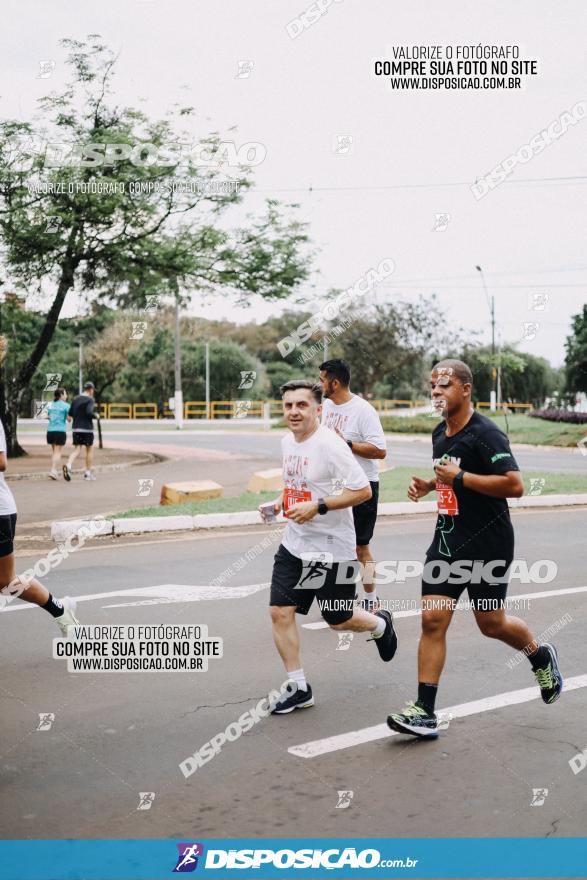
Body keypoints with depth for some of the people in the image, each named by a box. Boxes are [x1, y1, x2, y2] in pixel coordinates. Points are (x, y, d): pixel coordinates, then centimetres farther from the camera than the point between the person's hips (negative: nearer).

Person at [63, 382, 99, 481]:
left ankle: (68, 466, -25)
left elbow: (70, 415, 8)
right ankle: (87, 473, 14)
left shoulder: (75, 399, 10)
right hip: (87, 428, -5)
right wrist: (96, 415, -4)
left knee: (76, 450, 2)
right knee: (89, 450, 11)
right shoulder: (90, 400, -8)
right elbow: (89, 412, -24)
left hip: (76, 428, 5)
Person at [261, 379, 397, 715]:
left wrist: (317, 507, -26)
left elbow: (363, 490, -21)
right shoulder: (288, 442, 5)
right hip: (294, 544, 7)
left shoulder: (330, 445, -20)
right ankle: (299, 688, 12)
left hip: (331, 548, -7)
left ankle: (381, 624, 43)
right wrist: (280, 502, 3)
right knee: (280, 612, -2)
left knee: (339, 620, 8)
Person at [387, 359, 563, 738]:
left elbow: (515, 485, -25)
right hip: (447, 539, 7)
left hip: (487, 543, -7)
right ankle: (425, 711, 1)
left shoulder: (486, 433, -16)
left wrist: (460, 477, -25)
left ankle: (541, 656, 39)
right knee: (433, 620, -2)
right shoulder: (440, 434, 11)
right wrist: (429, 485, 9)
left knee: (491, 624, 8)